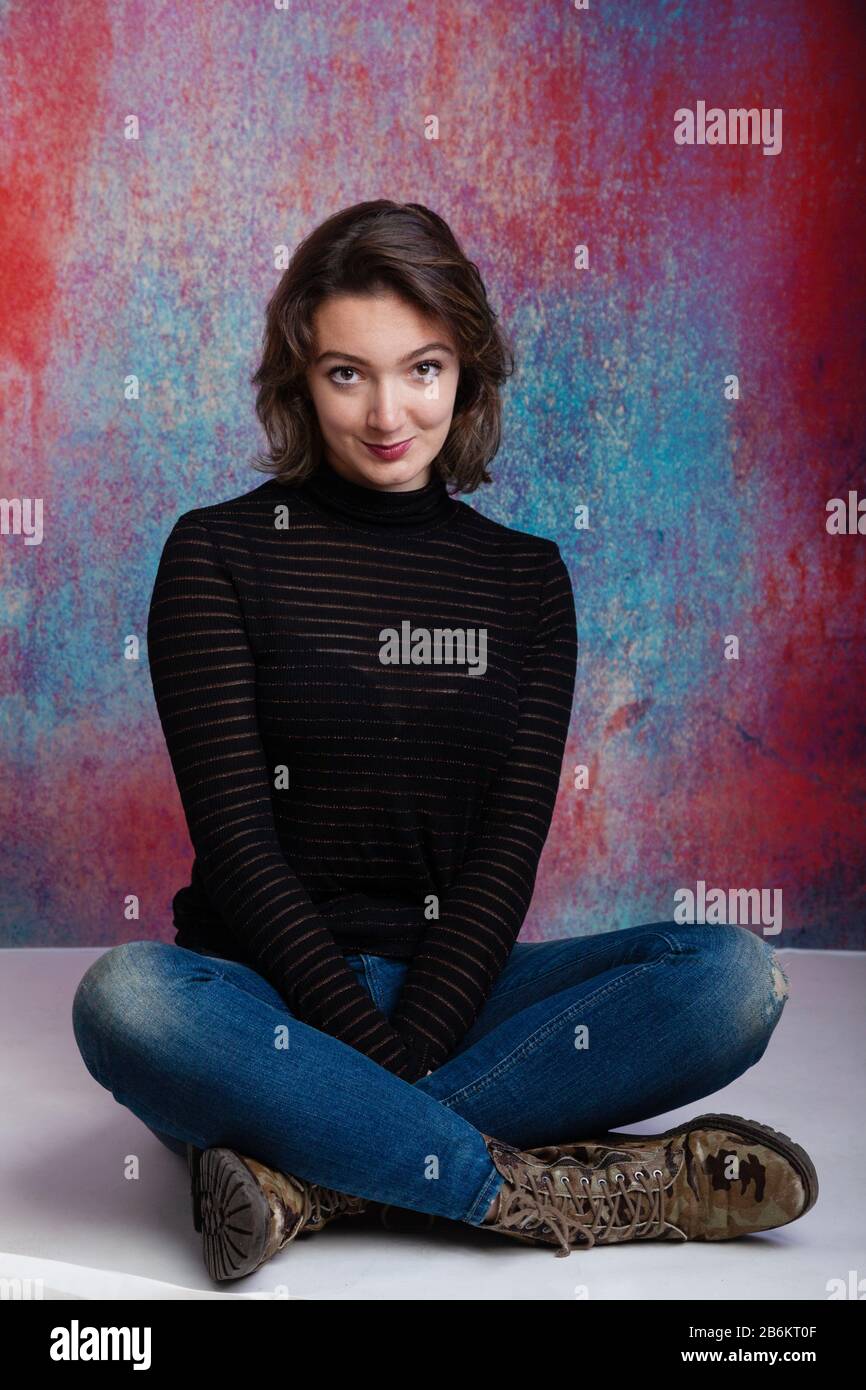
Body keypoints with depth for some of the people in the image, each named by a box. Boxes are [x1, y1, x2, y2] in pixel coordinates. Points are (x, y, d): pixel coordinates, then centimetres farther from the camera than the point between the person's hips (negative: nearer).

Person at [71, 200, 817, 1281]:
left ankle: (316, 1173, -26)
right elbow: (234, 833, -8)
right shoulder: (218, 554, 0)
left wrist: (409, 1046, -15)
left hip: (452, 988, 3)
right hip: (274, 987, -2)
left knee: (733, 975, -21)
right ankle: (554, 1188, -26)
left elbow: (510, 840, -1)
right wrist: (363, 1038, -18)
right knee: (125, 998, -35)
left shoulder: (524, 576, 8)